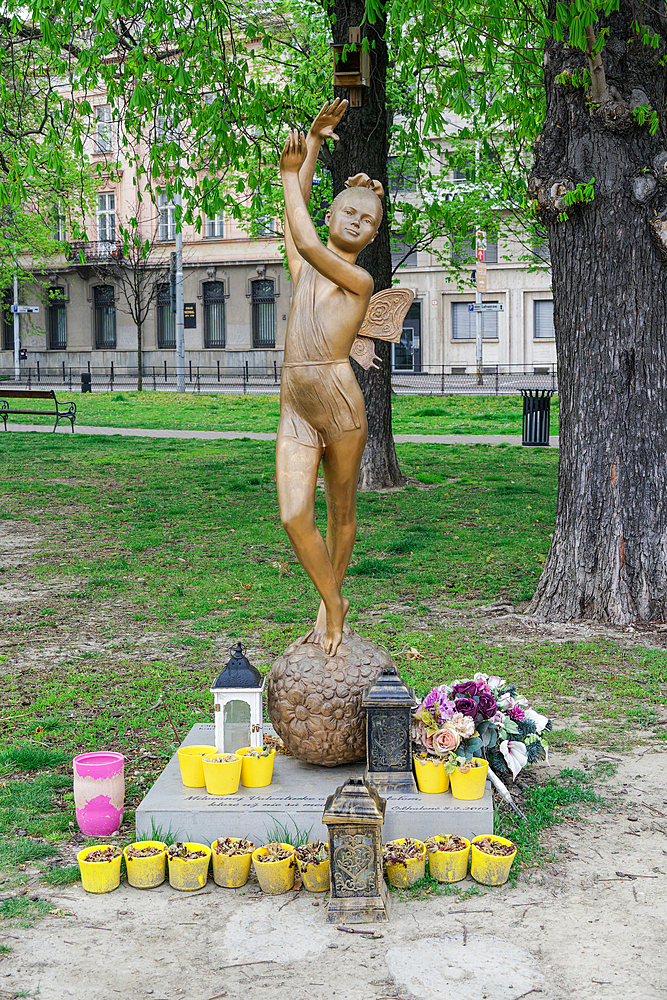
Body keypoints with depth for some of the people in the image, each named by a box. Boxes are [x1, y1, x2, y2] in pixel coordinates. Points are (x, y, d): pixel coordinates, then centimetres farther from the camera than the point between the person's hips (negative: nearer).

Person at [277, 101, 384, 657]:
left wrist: (291, 174, -7)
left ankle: (334, 598, 32)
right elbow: (296, 217, 18)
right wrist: (314, 141, 15)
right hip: (295, 409, 4)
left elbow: (307, 244, -14)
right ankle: (333, 605, 12)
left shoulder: (360, 280, -2)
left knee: (341, 512, 11)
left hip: (341, 404, -4)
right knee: (294, 517, -8)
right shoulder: (305, 272, 13)